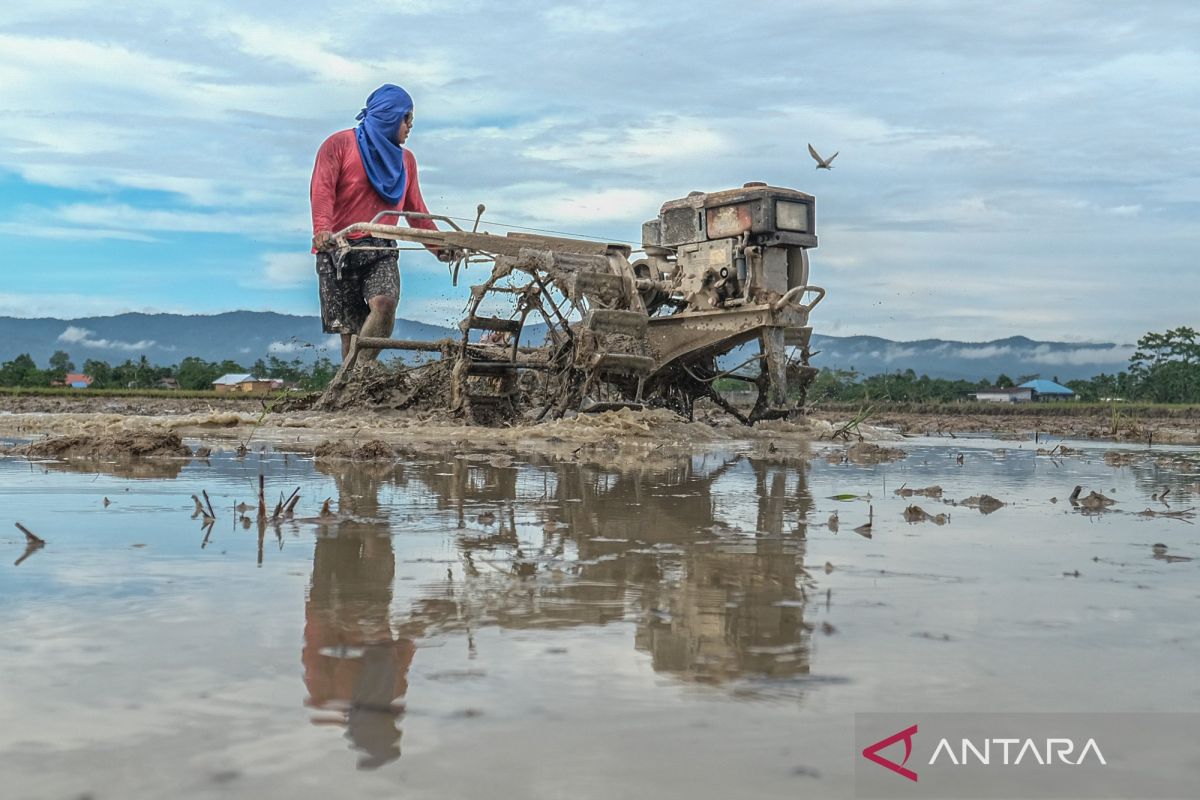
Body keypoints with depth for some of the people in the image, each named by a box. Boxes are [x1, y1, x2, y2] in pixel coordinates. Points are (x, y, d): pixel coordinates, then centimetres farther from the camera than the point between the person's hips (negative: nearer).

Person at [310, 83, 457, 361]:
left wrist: (439, 247, 5)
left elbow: (416, 210, 19)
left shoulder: (405, 159, 20)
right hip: (338, 249, -3)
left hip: (381, 250, 3)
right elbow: (322, 189, -9)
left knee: (385, 303, -25)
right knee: (349, 328, -6)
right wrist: (322, 229, -28)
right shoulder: (340, 144, 4)